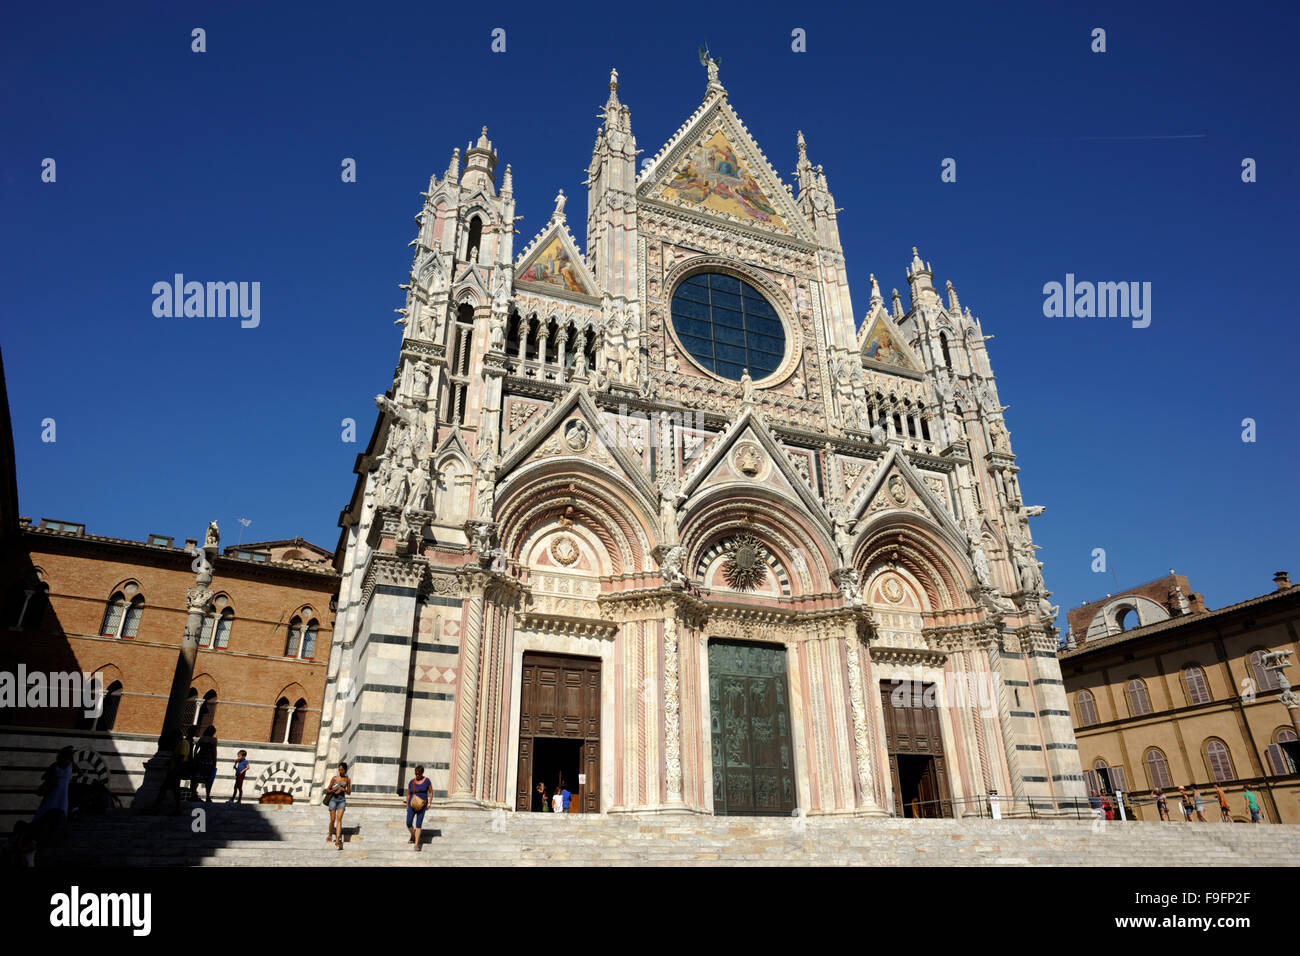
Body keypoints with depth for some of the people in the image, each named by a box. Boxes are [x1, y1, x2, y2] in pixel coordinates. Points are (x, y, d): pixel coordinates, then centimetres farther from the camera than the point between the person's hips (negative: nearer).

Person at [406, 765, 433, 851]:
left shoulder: (427, 781, -4)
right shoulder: (411, 782, 1)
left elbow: (431, 792, 4)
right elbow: (408, 794, 10)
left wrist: (429, 803, -3)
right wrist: (407, 806, 8)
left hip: (421, 805, -2)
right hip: (412, 805, 2)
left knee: (418, 824, -8)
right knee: (409, 823, -6)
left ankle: (416, 844, -2)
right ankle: (413, 836, 26)